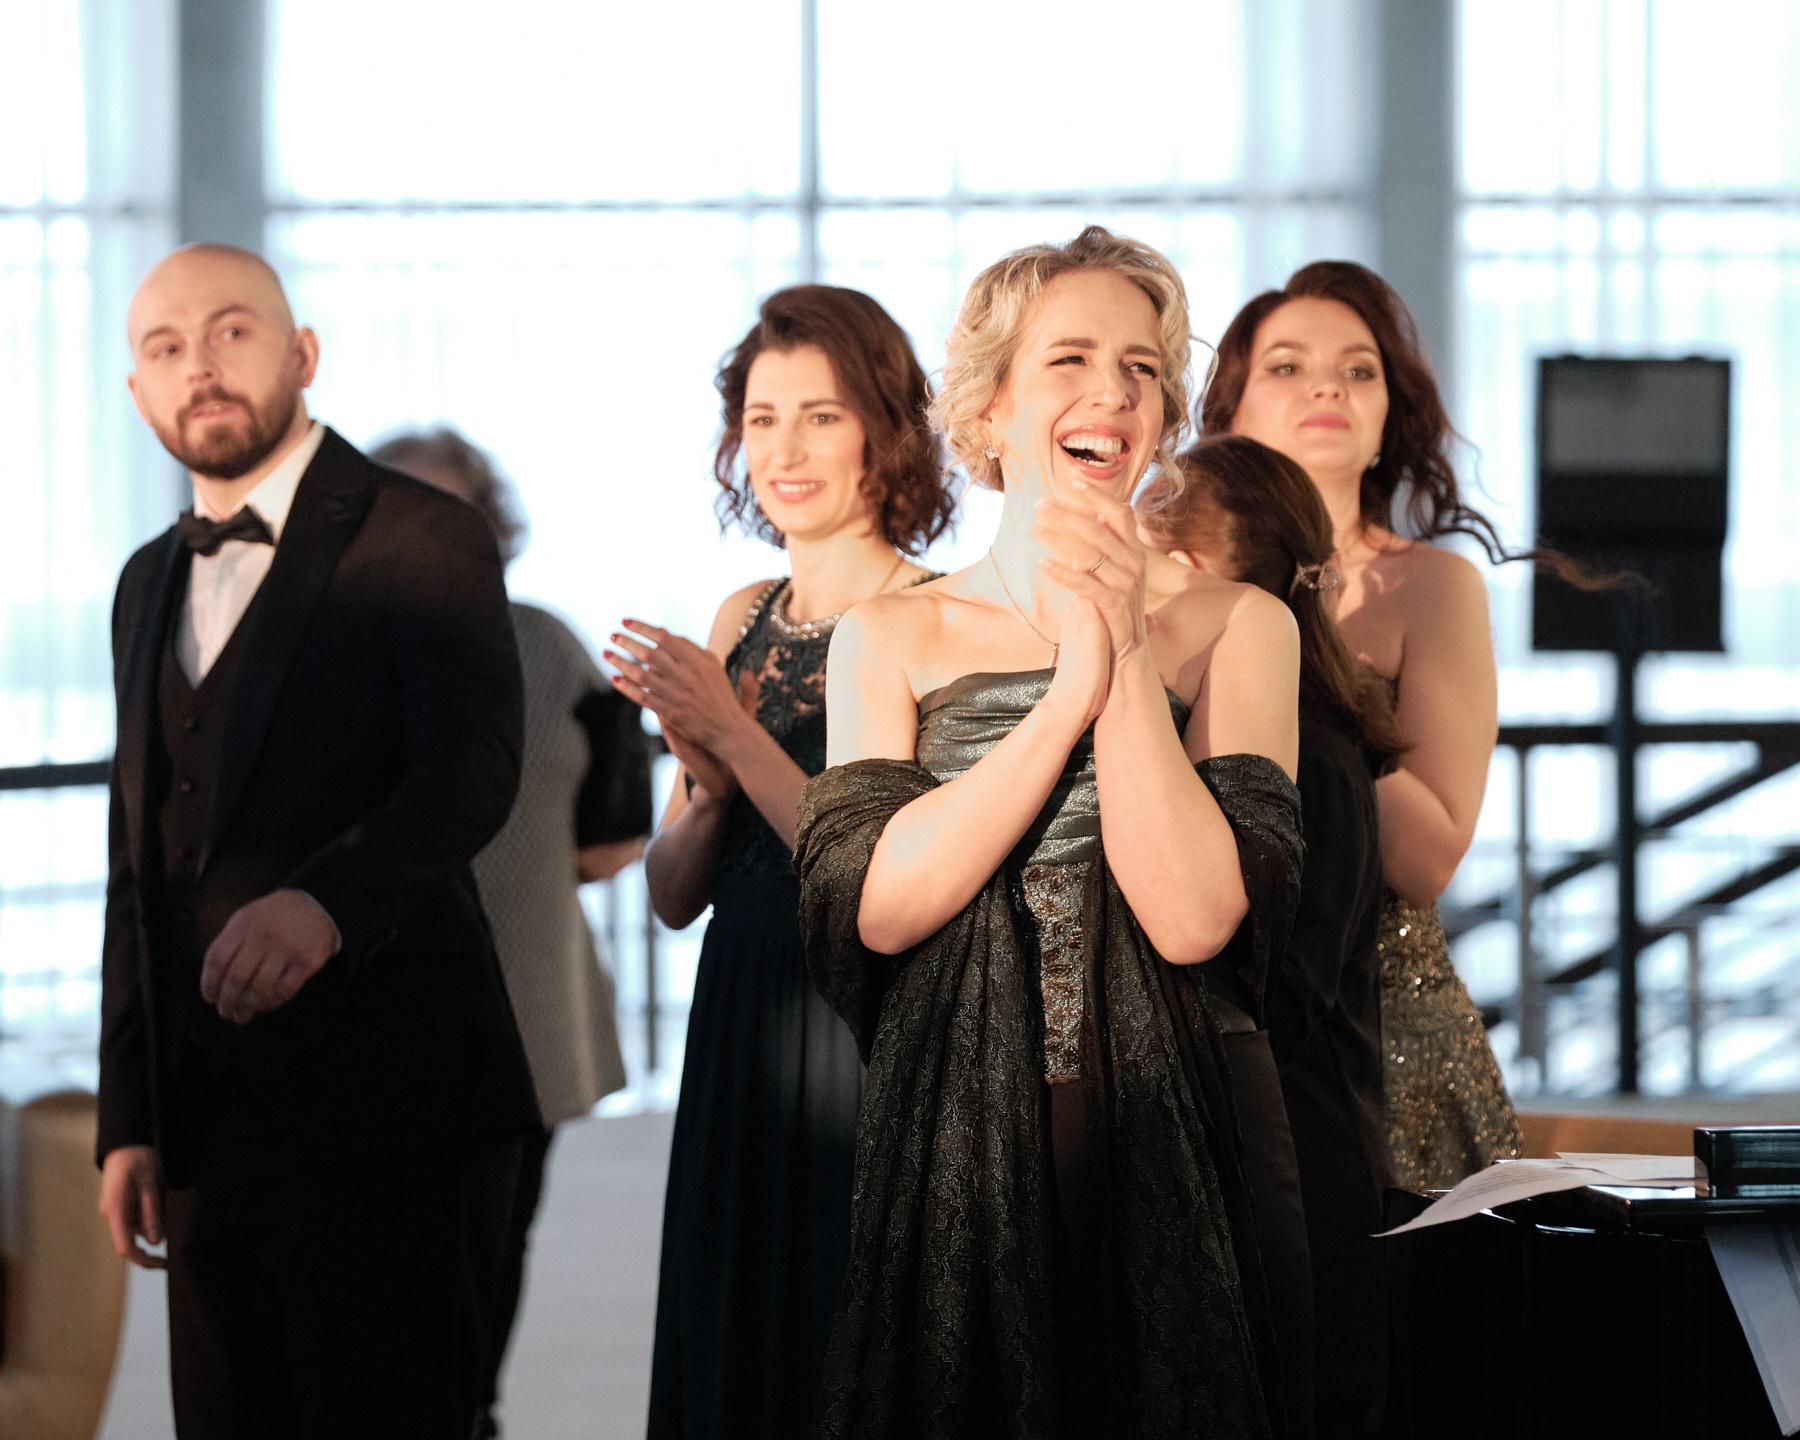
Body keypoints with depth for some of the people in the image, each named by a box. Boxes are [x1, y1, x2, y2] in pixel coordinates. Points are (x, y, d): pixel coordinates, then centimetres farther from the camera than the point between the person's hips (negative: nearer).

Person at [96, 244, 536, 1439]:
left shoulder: (422, 540, -3)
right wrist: (129, 1117, 15)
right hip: (209, 1126, 7)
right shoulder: (152, 582, 19)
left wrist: (324, 902, -37)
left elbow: (474, 767, -19)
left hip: (386, 1113, -7)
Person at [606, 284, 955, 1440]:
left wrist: (739, 737, -17)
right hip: (741, 1050, 7)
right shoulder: (742, 621, 9)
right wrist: (705, 781, -9)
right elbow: (675, 895, 10)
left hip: (873, 1045, -7)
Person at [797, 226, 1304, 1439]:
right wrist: (1074, 688, -12)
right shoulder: (889, 636, 7)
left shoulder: (1234, 626, 4)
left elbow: (1196, 916, -10)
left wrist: (1129, 651, -11)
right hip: (948, 1151, 1)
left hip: (1160, 1150, -1)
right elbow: (875, 905, -9)